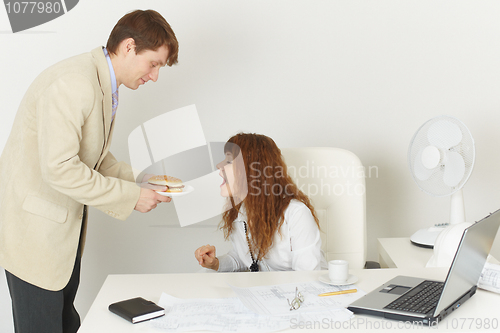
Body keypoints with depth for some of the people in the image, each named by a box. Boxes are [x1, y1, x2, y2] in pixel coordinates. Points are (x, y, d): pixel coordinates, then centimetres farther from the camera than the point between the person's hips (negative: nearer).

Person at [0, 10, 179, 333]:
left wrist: (138, 181, 2)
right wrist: (130, 196, -23)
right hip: (34, 224, -10)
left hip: (65, 220, 10)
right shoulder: (74, 84, -25)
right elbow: (59, 168, -31)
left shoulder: (105, 85, 8)